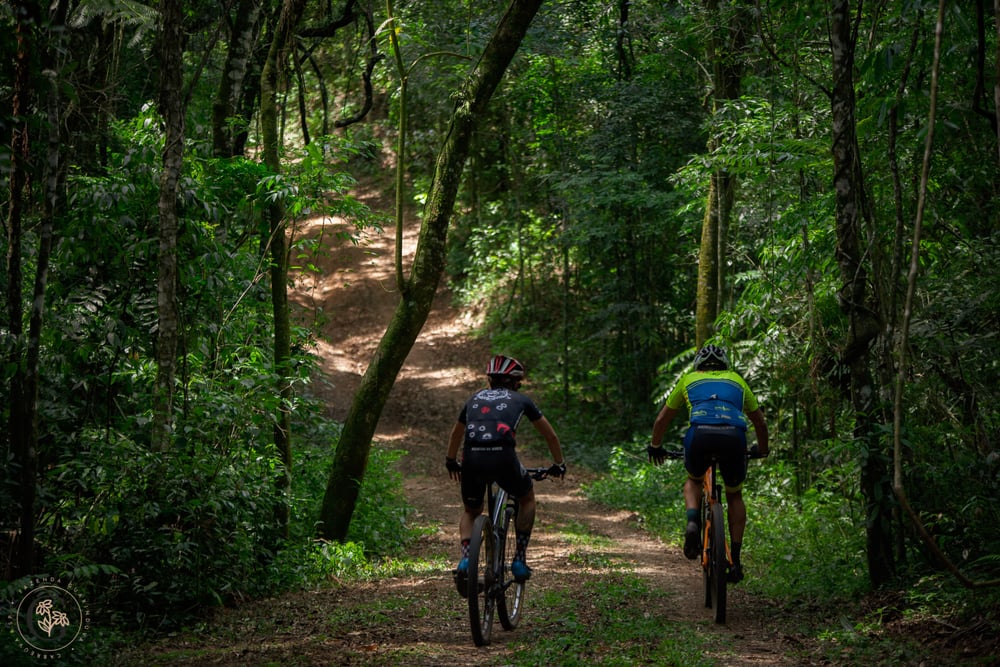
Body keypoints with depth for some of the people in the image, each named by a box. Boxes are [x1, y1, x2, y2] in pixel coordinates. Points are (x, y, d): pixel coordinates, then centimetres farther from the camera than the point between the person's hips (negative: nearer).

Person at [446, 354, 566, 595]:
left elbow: (456, 434, 46)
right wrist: (559, 464, 46)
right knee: (527, 498, 29)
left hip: (472, 459, 2)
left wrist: (451, 462, 62)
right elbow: (550, 435, 31)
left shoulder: (475, 398, 30)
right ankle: (519, 560, 22)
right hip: (503, 458, -2)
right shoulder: (521, 400, 23)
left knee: (470, 512, 27)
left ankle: (465, 560, 0)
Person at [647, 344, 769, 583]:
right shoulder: (736, 380, 35)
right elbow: (760, 422, 42)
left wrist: (655, 447, 55)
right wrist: (762, 451, 59)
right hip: (733, 435, 1)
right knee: (734, 495, 24)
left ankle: (693, 524, 1)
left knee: (693, 481, 30)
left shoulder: (688, 379, 32)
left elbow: (661, 420, 38)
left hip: (700, 432, -1)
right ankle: (735, 559, 15)